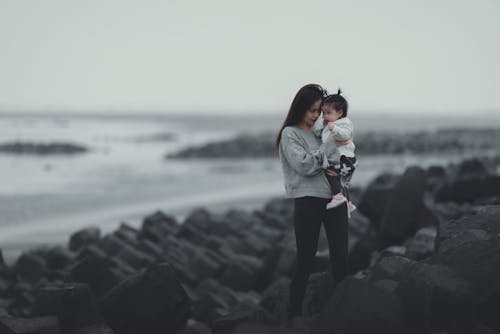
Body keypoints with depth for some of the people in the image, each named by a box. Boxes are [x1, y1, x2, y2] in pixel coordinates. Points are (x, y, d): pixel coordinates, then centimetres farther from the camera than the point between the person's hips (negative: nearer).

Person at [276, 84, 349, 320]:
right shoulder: (290, 134, -3)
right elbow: (305, 165, -15)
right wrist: (330, 145, -14)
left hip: (335, 198, 5)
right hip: (308, 201, -5)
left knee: (340, 257, 3)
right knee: (305, 260, 1)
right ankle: (294, 312, 10)